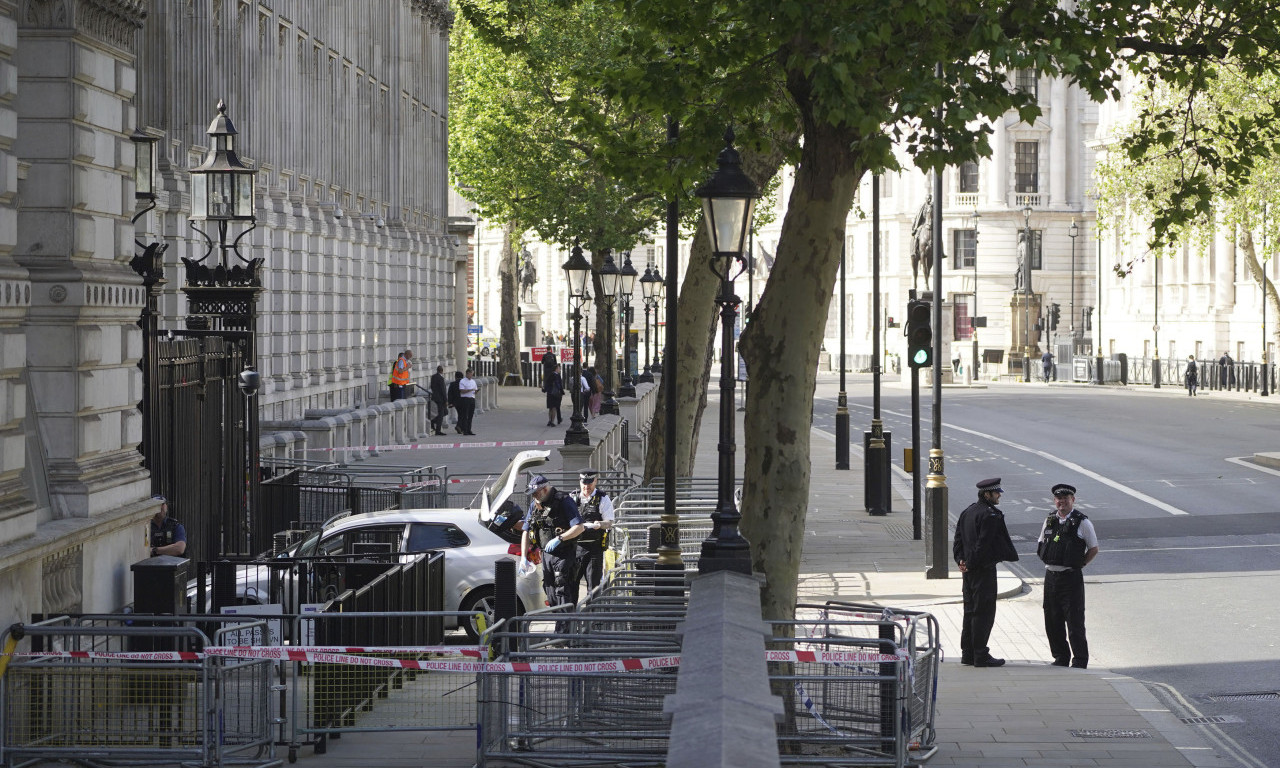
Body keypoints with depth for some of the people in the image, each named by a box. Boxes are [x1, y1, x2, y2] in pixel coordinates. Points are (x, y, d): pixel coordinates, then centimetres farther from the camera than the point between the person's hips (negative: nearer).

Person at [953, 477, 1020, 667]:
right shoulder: (990, 515, -15)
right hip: (984, 569, -9)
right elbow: (984, 544, -18)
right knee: (984, 612, -4)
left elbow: (958, 539, 12)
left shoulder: (967, 512, 13)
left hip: (969, 570, 9)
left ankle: (967, 653, 17)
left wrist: (961, 560, 4)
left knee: (970, 611, 13)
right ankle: (980, 655, -2)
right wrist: (971, 563, -10)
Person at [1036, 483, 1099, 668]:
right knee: (1052, 621, 9)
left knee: (1074, 621, -5)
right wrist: (1049, 561, 9)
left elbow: (1093, 549, 1)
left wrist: (1079, 564, -5)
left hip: (1072, 577, -5)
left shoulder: (1081, 523, -5)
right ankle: (1060, 657, 21)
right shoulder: (1049, 521, 10)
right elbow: (1040, 545, 22)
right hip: (1051, 575, 5)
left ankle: (1080, 660, 3)